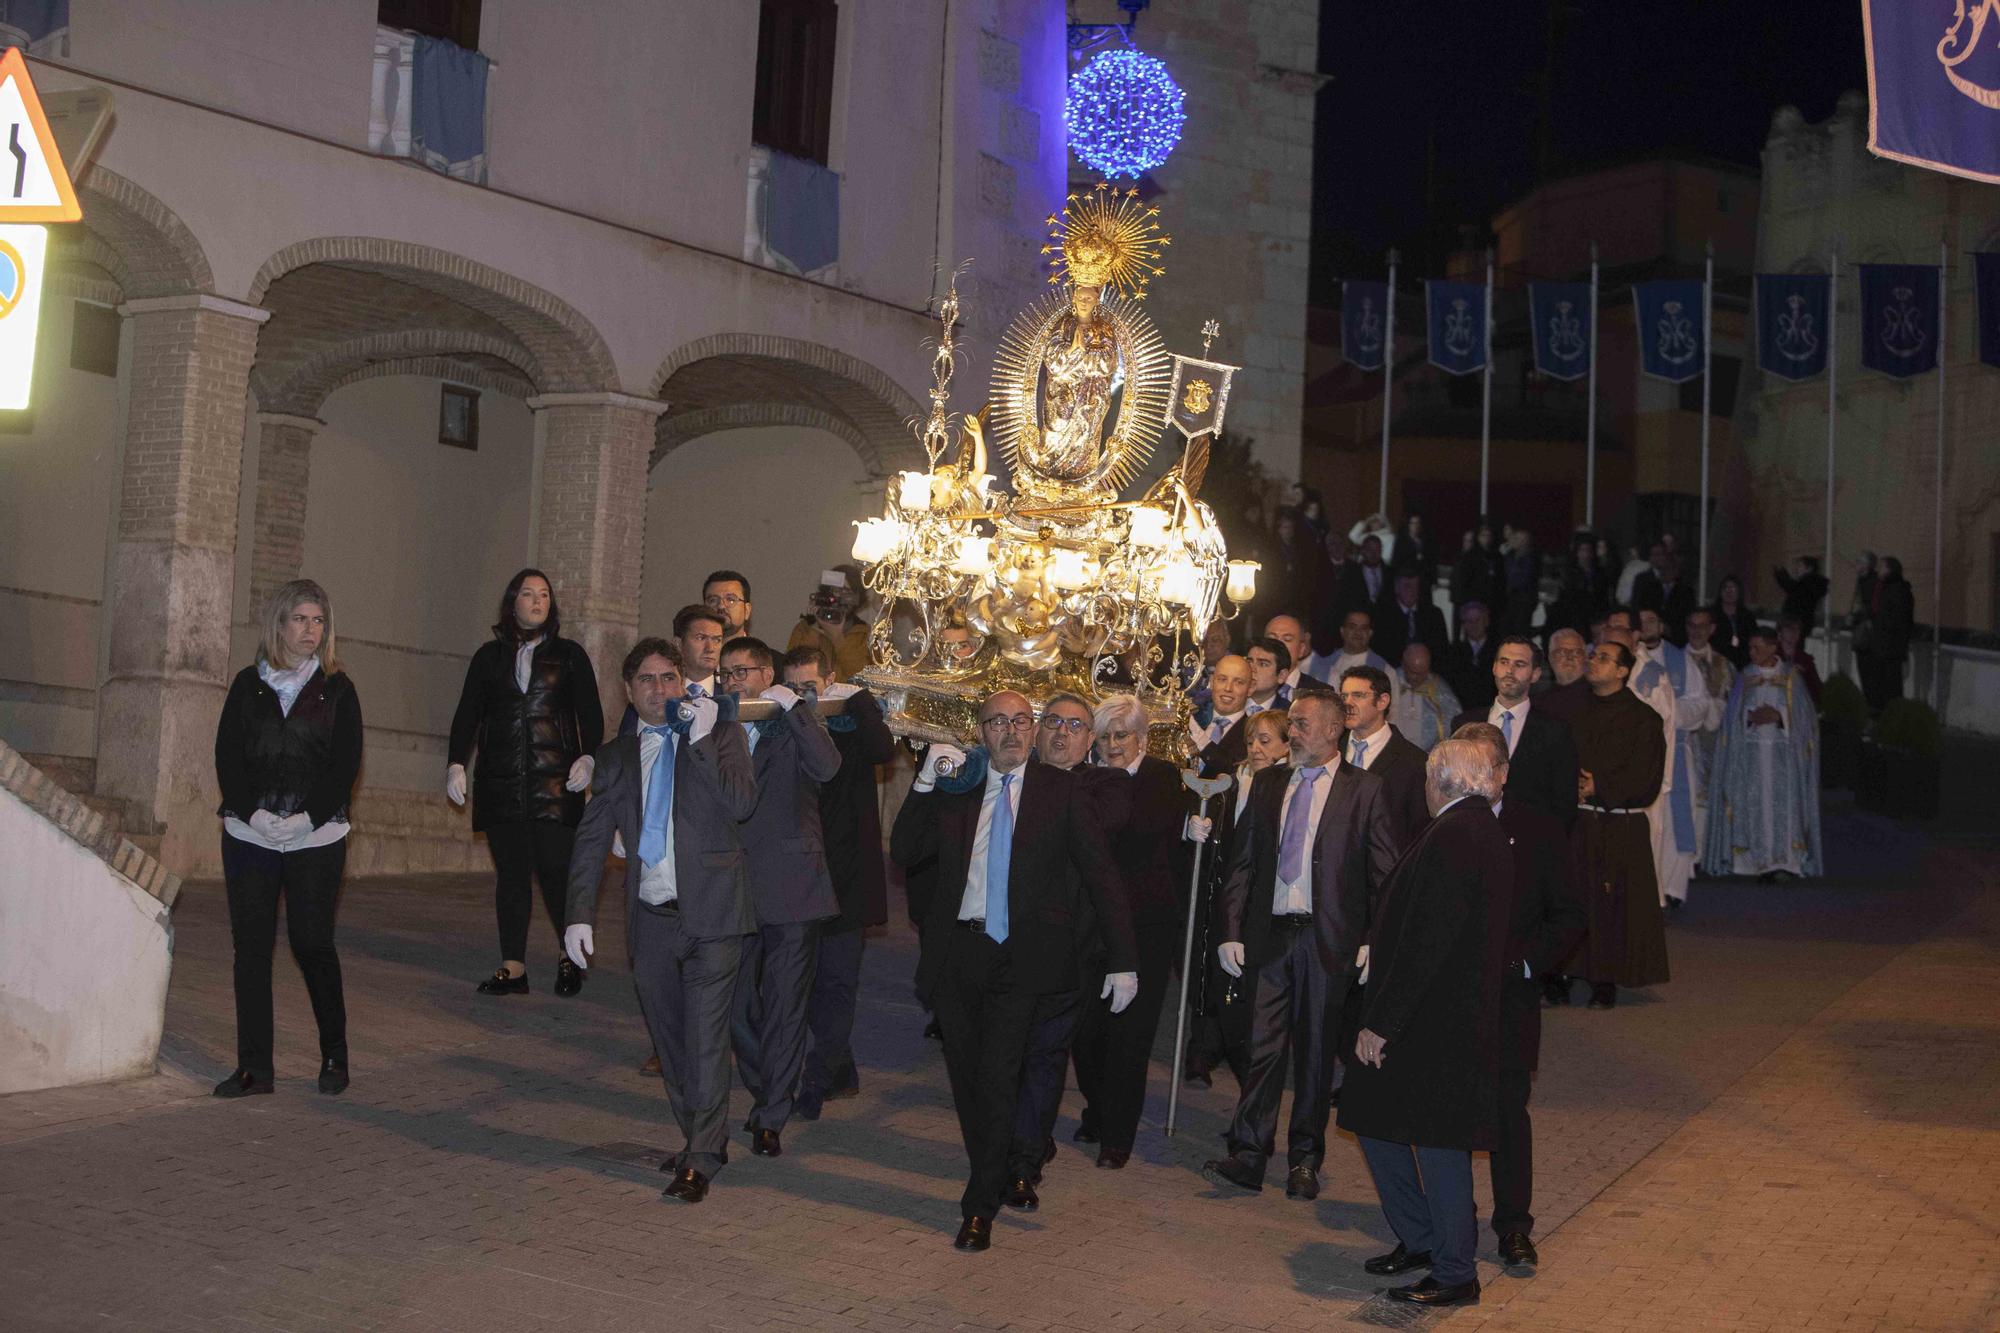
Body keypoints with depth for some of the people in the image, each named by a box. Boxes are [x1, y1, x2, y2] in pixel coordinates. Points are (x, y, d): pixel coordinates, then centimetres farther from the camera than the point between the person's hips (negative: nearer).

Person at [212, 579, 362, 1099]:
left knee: (312, 944, -2)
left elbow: (347, 764, -2)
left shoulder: (337, 689, 5)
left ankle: (334, 1056, 15)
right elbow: (226, 754, 4)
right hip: (249, 836, 2)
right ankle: (255, 1067, 8)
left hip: (317, 840, -2)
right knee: (251, 947, 1)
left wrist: (307, 818, -13)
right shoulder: (248, 684, 10)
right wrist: (252, 812, -10)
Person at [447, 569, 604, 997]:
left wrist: (588, 757, -12)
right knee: (510, 873, 4)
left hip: (555, 783, -2)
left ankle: (572, 957, 9)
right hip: (500, 784, 2)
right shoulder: (490, 656, 14)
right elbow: (467, 715, 11)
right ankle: (513, 967, 9)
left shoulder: (570, 655, 9)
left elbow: (591, 714, 5)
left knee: (557, 869, -8)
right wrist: (456, 764, -2)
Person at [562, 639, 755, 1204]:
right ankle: (701, 1140, 28)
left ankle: (700, 1161, 2)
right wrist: (579, 914, -1)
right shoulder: (615, 758, 11)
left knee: (706, 1038, -6)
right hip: (651, 920, 4)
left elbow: (740, 805, -14)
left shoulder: (720, 734, 2)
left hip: (711, 913, -4)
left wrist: (701, 739, -18)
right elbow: (591, 841, 9)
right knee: (669, 1042, 13)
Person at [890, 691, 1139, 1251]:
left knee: (998, 1077, -9)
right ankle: (992, 1176, 31)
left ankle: (980, 1208, 2)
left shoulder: (1062, 790, 3)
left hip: (1020, 958, -3)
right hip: (957, 953, 3)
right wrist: (925, 783, -6)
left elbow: (1100, 873, 1)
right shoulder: (955, 789, 11)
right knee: (966, 1076, 11)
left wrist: (1122, 959, -4)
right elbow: (903, 851, 5)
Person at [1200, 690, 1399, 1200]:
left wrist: (1374, 941, -9)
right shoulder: (1267, 784, 11)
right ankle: (1248, 1155, 4)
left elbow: (1383, 874, -1)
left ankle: (1305, 1159, 18)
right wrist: (1231, 931, 2)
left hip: (1328, 938, -2)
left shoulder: (1364, 790, 1)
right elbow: (1241, 864, 10)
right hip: (1269, 934, 3)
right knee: (1263, 1045, 1)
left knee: (1316, 1049, 7)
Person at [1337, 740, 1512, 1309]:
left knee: (1437, 1142, 2)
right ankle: (1420, 1240, 29)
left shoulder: (1450, 837, -20)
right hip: (1464, 1012, 10)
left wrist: (1382, 1022, -19)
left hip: (1433, 1021, -10)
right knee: (1376, 1121, 17)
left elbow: (1425, 941, -23)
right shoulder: (1489, 834, 11)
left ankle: (1455, 1274, 14)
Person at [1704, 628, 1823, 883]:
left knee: (1783, 802, -8)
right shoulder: (1745, 677, 9)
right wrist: (1750, 717, -12)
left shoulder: (1790, 676, 5)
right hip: (1751, 752, 1)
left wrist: (1777, 716, -13)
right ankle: (1760, 861, -3)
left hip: (1783, 753, -1)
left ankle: (1785, 860, -6)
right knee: (1754, 804, -5)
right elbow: (1733, 716, 7)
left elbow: (1801, 714, 3)